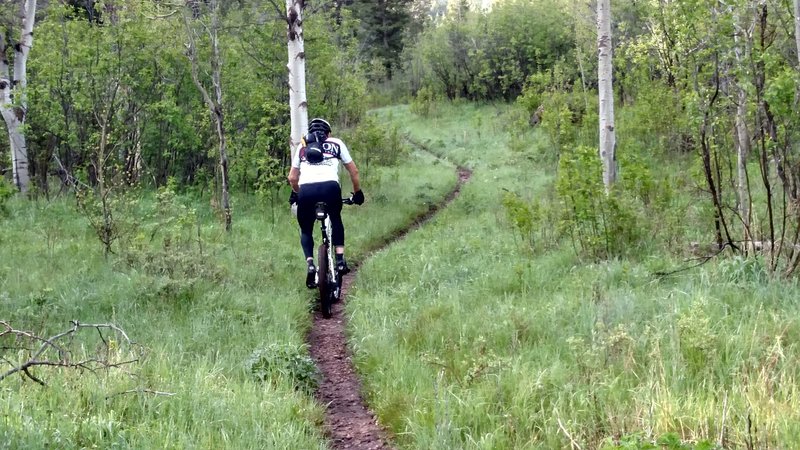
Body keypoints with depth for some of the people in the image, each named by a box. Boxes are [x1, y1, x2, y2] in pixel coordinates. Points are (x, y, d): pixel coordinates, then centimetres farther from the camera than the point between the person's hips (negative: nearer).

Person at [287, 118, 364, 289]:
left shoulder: (302, 147, 28)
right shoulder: (336, 143, 25)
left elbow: (292, 178, 25)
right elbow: (353, 170, 24)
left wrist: (296, 193, 44)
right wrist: (357, 192, 38)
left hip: (306, 189, 0)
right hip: (330, 187, 0)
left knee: (306, 230, 22)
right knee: (336, 220, 31)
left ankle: (310, 264, -1)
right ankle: (340, 259, 18)